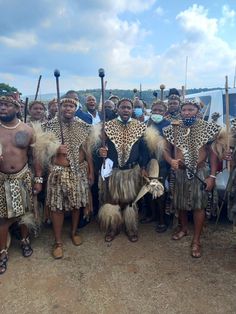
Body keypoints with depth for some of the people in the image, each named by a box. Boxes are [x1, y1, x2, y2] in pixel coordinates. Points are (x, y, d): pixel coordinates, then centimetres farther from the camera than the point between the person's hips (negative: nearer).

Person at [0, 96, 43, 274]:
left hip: (23, 177, 1)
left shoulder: (27, 130, -4)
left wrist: (38, 179, -1)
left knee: (24, 212, 16)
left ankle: (25, 240, 41)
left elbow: (35, 156, 1)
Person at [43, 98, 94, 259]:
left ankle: (74, 232, 36)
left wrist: (91, 171, 4)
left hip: (79, 170, 2)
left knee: (76, 203, 13)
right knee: (57, 206, 2)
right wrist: (56, 150, -18)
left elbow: (87, 150, 6)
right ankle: (58, 241, 19)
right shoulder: (51, 125, -3)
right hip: (58, 171, -2)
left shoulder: (83, 126, 2)